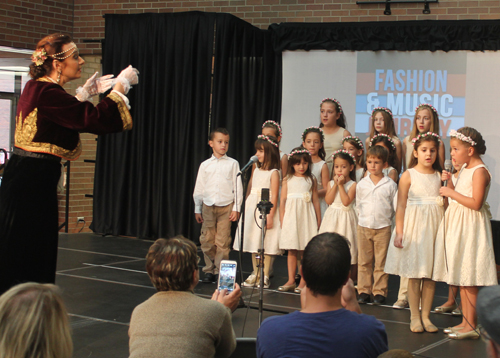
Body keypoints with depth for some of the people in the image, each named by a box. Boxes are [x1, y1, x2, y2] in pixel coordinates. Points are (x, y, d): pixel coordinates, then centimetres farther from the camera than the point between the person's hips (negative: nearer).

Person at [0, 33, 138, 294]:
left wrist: (85, 94, 22)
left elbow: (69, 116, 28)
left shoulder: (36, 88, 10)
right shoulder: (47, 93, -19)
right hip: (32, 183, -10)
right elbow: (97, 120, -23)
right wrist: (121, 86, -13)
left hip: (23, 179, 10)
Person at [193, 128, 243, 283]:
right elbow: (198, 188, 13)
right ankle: (209, 270, 12)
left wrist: (236, 208, -3)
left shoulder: (232, 164, 4)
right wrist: (197, 209, 12)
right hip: (208, 206, 2)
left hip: (226, 206, -2)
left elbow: (238, 187, 2)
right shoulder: (205, 165, 9)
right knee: (207, 240, 2)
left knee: (223, 241, -4)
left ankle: (220, 271, 5)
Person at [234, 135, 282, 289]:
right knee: (254, 243, 11)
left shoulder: (273, 173, -9)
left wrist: (270, 216, -18)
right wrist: (246, 207, 13)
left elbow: (274, 197, -13)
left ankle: (265, 276, 4)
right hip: (252, 208, 7)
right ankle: (256, 274, 20)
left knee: (266, 245, -4)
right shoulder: (256, 170, 12)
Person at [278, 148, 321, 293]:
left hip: (306, 216, -1)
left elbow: (315, 200, 7)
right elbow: (283, 200, 7)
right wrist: (282, 219, 3)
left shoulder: (311, 180, 4)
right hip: (291, 215, 1)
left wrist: (318, 219, 7)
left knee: (305, 251, -1)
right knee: (291, 251, 6)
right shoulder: (288, 180, 6)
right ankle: (291, 281, 13)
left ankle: (303, 282, 5)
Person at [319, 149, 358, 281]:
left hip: (346, 218, -4)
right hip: (332, 217, 4)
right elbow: (328, 200, -6)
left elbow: (346, 201, -18)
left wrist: (341, 185, -15)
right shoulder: (331, 183, 7)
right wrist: (336, 184, -9)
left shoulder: (352, 185, -6)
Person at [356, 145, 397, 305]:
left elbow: (395, 207, 5)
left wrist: (385, 219, 5)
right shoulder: (361, 184, 5)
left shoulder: (390, 184, -2)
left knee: (381, 263, 3)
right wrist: (365, 217, 11)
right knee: (364, 262, 6)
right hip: (364, 226, 2)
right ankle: (364, 291, 13)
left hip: (383, 228, -2)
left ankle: (379, 292, 11)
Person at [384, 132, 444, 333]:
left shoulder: (439, 176, 8)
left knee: (430, 274, 5)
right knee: (414, 274, 1)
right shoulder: (408, 176, -3)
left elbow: (445, 203, 12)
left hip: (434, 227, 3)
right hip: (413, 226, -3)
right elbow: (401, 206, -5)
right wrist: (399, 232, -8)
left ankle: (426, 315, 15)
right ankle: (415, 316, 11)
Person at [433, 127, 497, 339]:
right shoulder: (464, 169, 13)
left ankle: (471, 326, 0)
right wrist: (450, 182, 4)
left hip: (470, 226, -9)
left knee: (469, 279, -6)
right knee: (461, 276, 12)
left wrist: (452, 193, -17)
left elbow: (476, 203, -22)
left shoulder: (480, 171, -14)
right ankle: (465, 322, 19)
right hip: (457, 224, 9)